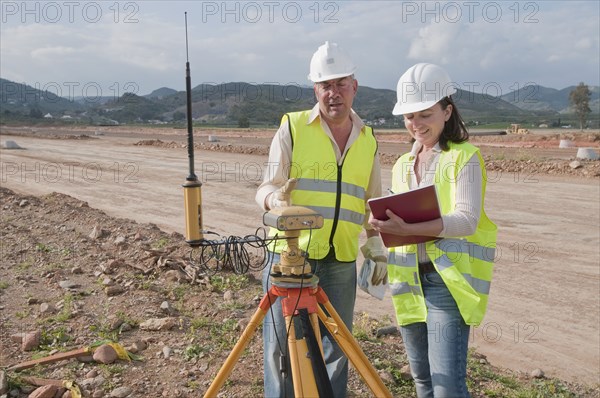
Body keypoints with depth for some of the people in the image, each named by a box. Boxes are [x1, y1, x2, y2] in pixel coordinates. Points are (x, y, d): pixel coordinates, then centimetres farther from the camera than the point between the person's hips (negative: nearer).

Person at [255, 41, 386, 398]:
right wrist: (276, 197, -25)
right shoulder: (292, 127, 1)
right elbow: (267, 187, -2)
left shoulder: (368, 140, 13)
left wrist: (378, 248, 6)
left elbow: (373, 204, 18)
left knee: (336, 348, 11)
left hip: (342, 260, 3)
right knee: (282, 348, 5)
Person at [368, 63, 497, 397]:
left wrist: (409, 228, -30)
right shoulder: (403, 164, 15)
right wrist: (385, 223, -2)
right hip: (409, 281, 7)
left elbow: (466, 220, -17)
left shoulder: (465, 158, -5)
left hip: (449, 279, -6)